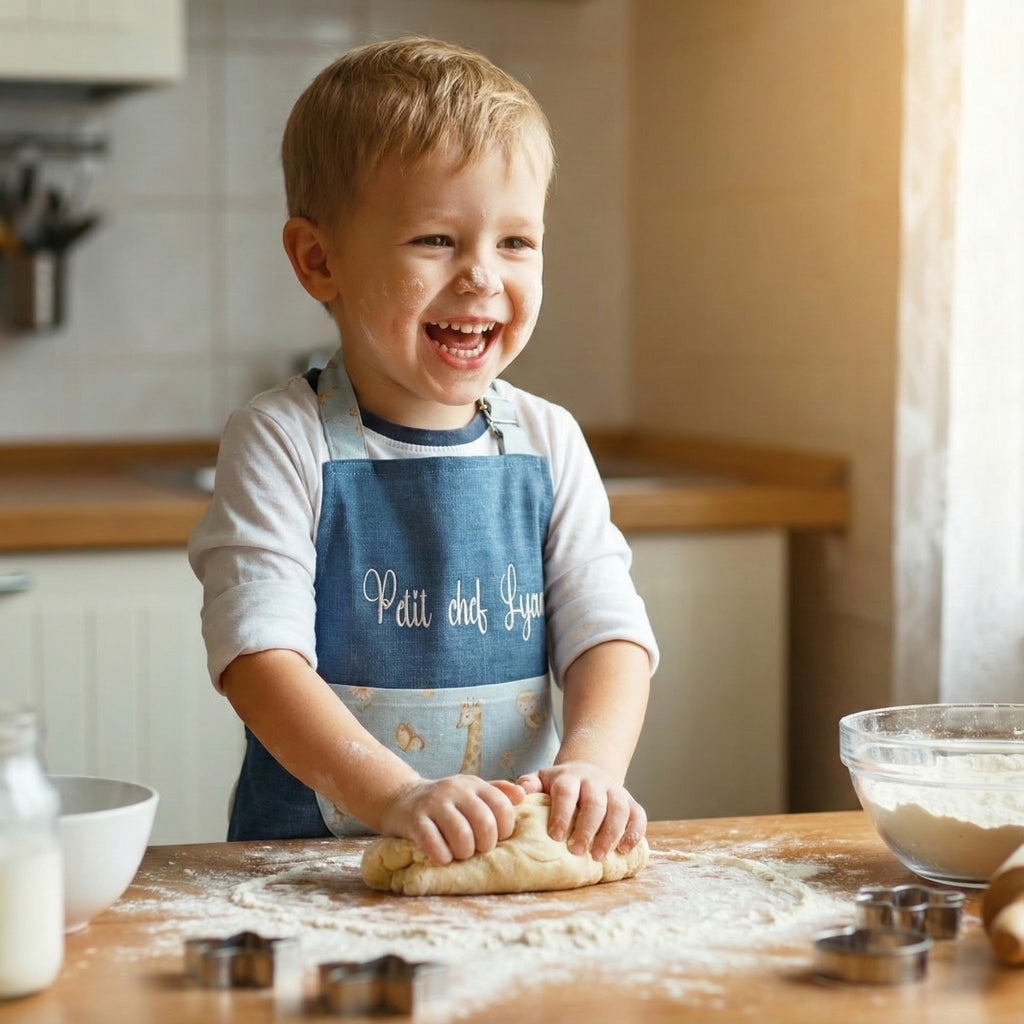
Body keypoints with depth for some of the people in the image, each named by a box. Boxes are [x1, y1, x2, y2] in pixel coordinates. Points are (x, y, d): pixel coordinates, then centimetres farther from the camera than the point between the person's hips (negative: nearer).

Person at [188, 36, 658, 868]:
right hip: (306, 862, -3)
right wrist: (395, 796, -27)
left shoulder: (548, 445, 7)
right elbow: (260, 655, -13)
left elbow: (610, 632, 2)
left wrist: (591, 766, -19)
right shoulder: (281, 444, -4)